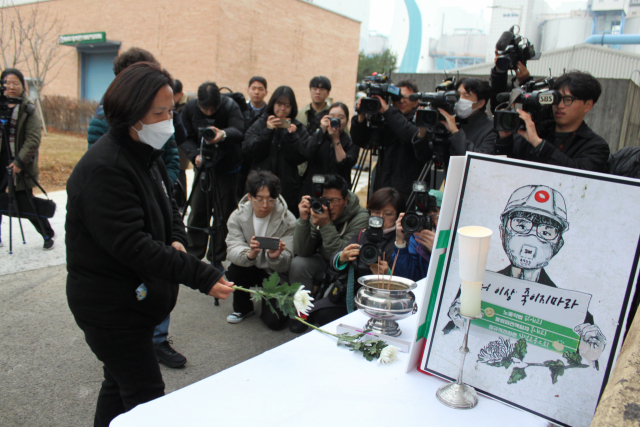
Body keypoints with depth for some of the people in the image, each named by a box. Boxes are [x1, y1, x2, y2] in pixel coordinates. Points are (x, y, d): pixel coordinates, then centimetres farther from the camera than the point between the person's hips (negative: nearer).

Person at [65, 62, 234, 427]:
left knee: (121, 385, 23)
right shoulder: (104, 168, -24)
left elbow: (168, 206, 17)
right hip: (110, 308, -9)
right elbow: (130, 244, -30)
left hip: (136, 298, 9)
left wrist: (177, 240, -6)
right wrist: (201, 276, -32)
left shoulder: (146, 155, 7)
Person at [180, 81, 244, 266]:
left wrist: (224, 134, -49)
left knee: (224, 215, 1)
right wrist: (195, 155, -21)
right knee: (197, 213, 4)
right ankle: (193, 256, 19)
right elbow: (185, 138, -3)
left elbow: (239, 132, -28)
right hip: (202, 167, 3)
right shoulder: (190, 108, -5)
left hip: (227, 169, -2)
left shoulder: (230, 106, -14)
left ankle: (217, 259, 15)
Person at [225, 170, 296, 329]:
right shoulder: (238, 216, -9)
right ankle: (243, 308, 2)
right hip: (250, 269, 2)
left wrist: (275, 256, -45)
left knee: (275, 321, -18)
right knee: (234, 271, -31)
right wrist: (249, 254, -45)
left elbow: (285, 263, -21)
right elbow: (232, 250, -22)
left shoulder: (288, 220, -16)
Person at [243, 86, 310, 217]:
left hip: (288, 187, 0)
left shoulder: (298, 129, 7)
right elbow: (248, 149, -5)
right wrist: (267, 131, -13)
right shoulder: (260, 124, 10)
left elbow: (300, 158, -4)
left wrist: (291, 136, -16)